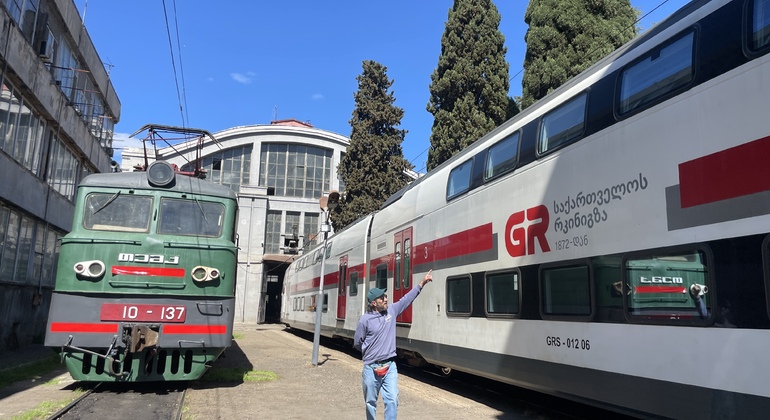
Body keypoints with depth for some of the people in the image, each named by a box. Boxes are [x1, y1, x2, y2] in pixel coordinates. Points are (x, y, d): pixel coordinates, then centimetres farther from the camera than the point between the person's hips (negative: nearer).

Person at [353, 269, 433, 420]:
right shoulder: (365, 320, -11)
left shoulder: (391, 310, 1)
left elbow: (407, 299, 5)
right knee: (371, 402, 12)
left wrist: (422, 283, 3)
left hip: (390, 366, 3)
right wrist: (370, 352, 8)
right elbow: (357, 343, -1)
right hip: (371, 367, -3)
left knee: (392, 400, -5)